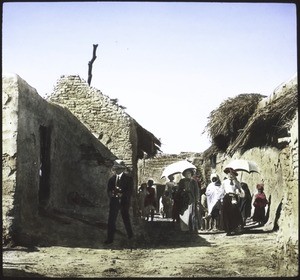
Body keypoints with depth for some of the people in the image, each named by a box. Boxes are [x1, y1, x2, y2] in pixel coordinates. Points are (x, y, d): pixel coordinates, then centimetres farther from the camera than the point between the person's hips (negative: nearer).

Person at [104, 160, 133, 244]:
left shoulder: (128, 178, -3)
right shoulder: (112, 178, 10)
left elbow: (130, 191, -9)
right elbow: (109, 189, 11)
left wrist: (122, 194, -21)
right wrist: (111, 193, -11)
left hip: (124, 202, -3)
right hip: (114, 201, 3)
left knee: (126, 219, 11)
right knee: (111, 220, -4)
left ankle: (130, 234, 31)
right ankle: (110, 238, -1)